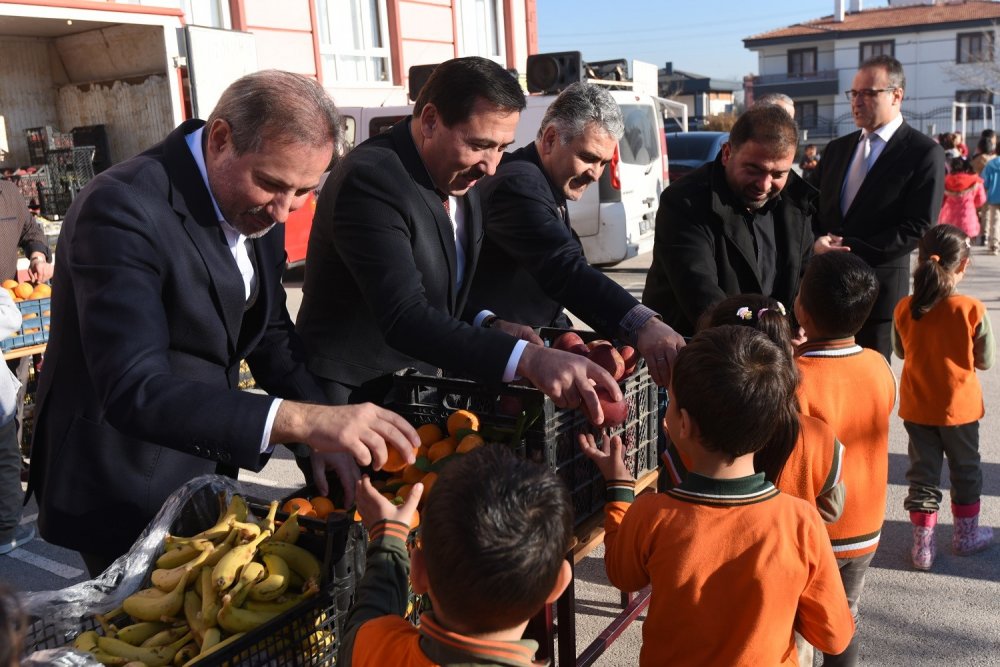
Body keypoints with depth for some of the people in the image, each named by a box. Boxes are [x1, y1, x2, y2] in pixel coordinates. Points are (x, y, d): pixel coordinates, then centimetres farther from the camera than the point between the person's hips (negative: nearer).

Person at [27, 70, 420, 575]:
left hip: (206, 472, 7)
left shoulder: (254, 203, -3)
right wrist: (305, 421, -45)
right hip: (126, 494, -7)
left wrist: (328, 433, -12)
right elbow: (133, 392, -35)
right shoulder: (124, 208, -27)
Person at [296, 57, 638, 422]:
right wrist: (526, 358, -40)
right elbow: (404, 318, -32)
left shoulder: (462, 184, 4)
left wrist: (489, 326, -4)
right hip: (349, 402, -7)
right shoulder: (370, 180, -22)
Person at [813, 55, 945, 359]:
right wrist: (817, 241, -8)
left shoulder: (925, 153, -5)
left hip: (877, 286, -5)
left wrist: (852, 251, -18)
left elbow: (918, 228, -13)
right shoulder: (837, 148, 14)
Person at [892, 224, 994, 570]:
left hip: (916, 407, 2)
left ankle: (922, 545, 15)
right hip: (959, 407, -2)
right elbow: (985, 360, -8)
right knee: (965, 470, 19)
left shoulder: (904, 309, -11)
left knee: (922, 472, 12)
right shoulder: (972, 310, -19)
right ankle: (966, 534, 36)